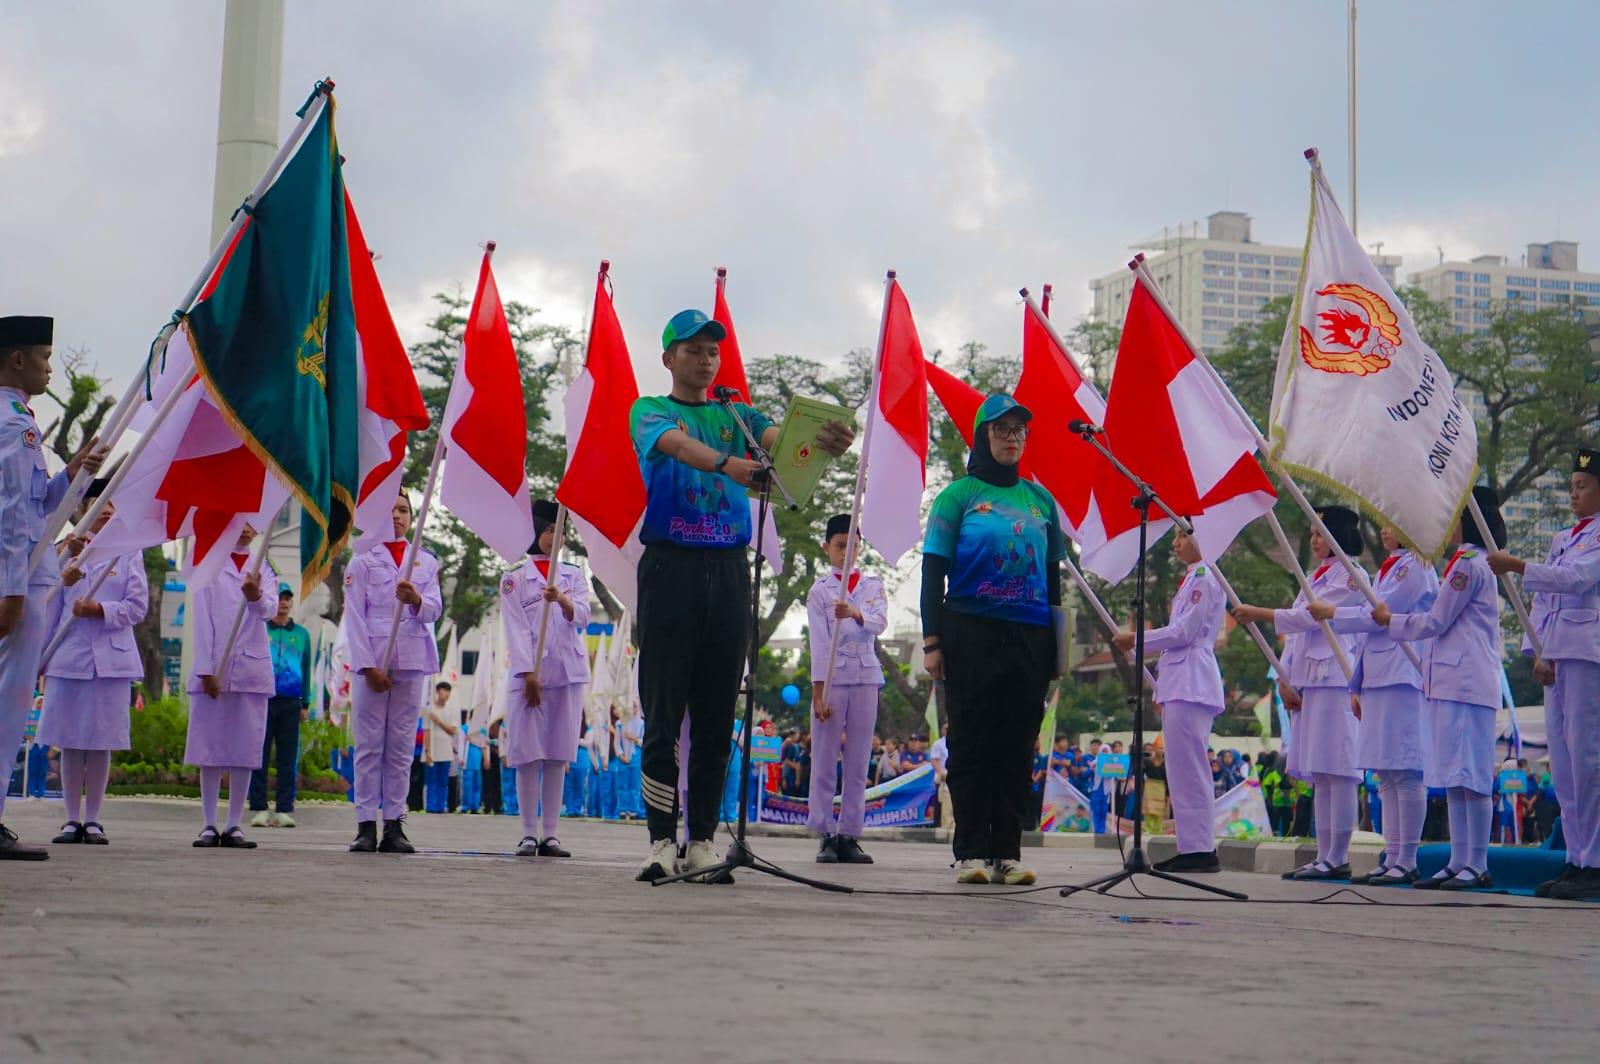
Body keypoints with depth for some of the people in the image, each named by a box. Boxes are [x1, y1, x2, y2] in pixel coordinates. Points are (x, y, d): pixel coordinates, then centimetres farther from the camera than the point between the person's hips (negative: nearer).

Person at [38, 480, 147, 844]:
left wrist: (101, 610, -14)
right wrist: (42, 657, 8)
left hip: (111, 660, -1)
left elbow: (138, 606, 2)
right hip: (68, 656, 1)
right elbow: (52, 608, 11)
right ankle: (72, 820, 8)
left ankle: (93, 820, 6)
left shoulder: (129, 553, 8)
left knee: (101, 743, 0)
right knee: (69, 743, 2)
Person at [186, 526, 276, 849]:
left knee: (246, 749, 1)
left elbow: (270, 610, -7)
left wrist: (256, 597, -30)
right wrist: (205, 670, -9)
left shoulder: (263, 569, 12)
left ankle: (234, 825, 6)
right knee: (210, 748, 0)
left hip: (252, 668, 2)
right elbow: (202, 620, 0)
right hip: (214, 669, -2)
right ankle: (209, 825, 3)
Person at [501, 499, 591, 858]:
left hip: (568, 673, 3)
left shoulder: (573, 575, 15)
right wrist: (528, 674, -12)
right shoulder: (515, 579, 7)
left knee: (557, 757, 2)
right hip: (528, 675, -3)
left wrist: (562, 600, -21)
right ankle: (529, 834, -1)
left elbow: (581, 618, 0)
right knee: (528, 756, -4)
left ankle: (550, 834, 4)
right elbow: (516, 630, -2)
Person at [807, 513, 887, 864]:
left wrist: (855, 613, -29)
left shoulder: (873, 585, 11)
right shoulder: (819, 590, 4)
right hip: (832, 678, -2)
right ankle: (826, 835, 2)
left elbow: (880, 623, -7)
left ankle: (849, 835, 8)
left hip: (866, 677, 2)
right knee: (824, 760, -2)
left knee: (858, 762, 4)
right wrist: (818, 691, -11)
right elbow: (819, 642, -4)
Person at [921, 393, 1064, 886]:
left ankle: (1008, 852, 6)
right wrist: (932, 641, -8)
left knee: (1017, 747, 3)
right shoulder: (959, 495, 3)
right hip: (972, 634, -3)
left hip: (1029, 637, 3)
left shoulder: (1040, 499, 14)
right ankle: (971, 852, 2)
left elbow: (1053, 576, 18)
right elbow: (933, 571, 0)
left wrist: (1057, 646, 13)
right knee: (972, 744, -2)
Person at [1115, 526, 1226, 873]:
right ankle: (1193, 849, 10)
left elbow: (1183, 633, -14)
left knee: (1189, 768, -11)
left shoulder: (1205, 578, -9)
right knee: (1183, 769, 9)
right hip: (1181, 684, 10)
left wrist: (1137, 639, -6)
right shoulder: (1193, 578, 22)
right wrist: (1162, 688, 25)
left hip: (1191, 684, -10)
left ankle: (1201, 849, -11)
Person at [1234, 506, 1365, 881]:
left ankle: (1337, 858, -10)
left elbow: (1309, 617, -12)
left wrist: (1258, 614, -9)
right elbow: (1295, 632, 20)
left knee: (1336, 770, -10)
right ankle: (1324, 856, 9)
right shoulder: (1315, 578, 24)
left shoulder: (1349, 575, -4)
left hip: (1335, 680, -9)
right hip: (1307, 681, 9)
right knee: (1319, 774, 7)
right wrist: (1284, 680, 10)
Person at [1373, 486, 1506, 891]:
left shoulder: (1468, 563, -10)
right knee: (1455, 777, 8)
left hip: (1466, 680, -10)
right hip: (1455, 679, 10)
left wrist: (1390, 621, 5)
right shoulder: (1478, 562, 21)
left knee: (1470, 775, -10)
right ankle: (1459, 863, 9)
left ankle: (1477, 865, -10)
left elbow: (1436, 622, -8)